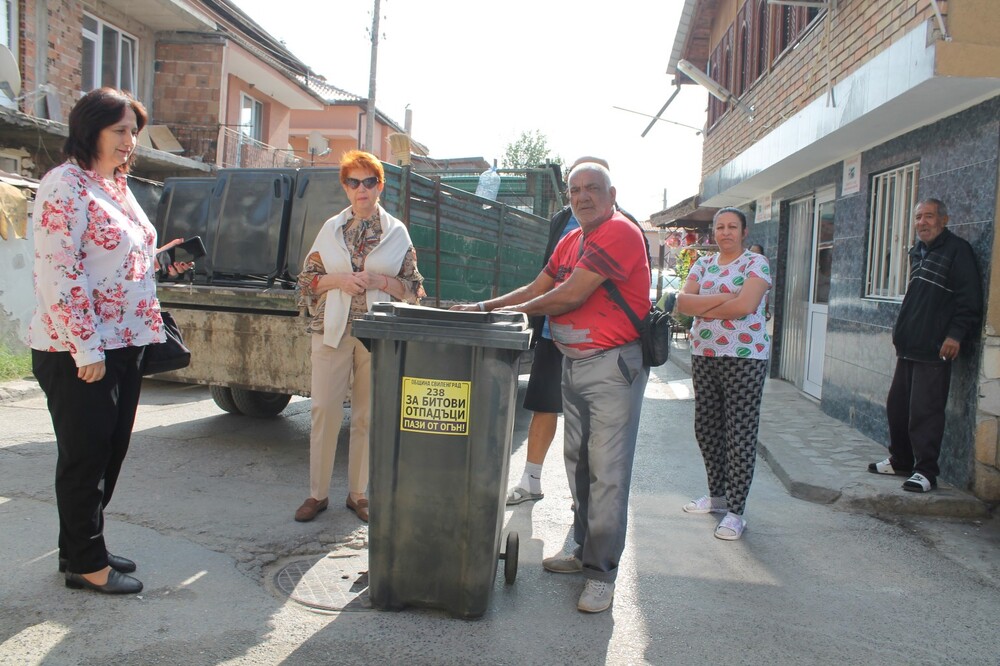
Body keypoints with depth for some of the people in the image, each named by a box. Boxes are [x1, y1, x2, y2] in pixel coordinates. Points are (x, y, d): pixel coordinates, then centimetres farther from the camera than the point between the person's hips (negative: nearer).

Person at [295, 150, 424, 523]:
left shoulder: (396, 232, 7)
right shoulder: (331, 228, 10)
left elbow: (413, 288, 6)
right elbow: (307, 278, 10)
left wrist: (380, 281, -12)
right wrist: (338, 280, -9)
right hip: (332, 330, 1)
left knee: (367, 414, 4)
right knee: (324, 409, 0)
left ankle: (358, 492, 17)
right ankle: (318, 493, 12)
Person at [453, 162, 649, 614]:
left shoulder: (620, 233, -13)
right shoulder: (570, 241, 16)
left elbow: (571, 295, -19)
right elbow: (537, 289, 17)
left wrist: (511, 312, -7)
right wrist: (484, 307, 4)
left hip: (613, 365, -9)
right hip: (573, 363, 9)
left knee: (607, 471, -5)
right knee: (578, 462, 14)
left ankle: (602, 572, 4)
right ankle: (584, 551, 26)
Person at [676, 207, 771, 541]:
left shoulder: (756, 263, -3)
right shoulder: (703, 264, 13)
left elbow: (745, 305, -19)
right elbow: (682, 302, -1)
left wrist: (703, 308, -8)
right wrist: (722, 298, -13)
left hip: (744, 357, -6)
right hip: (703, 356, 6)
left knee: (740, 434, -3)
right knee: (706, 429, 12)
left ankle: (735, 511, 3)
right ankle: (717, 495, 29)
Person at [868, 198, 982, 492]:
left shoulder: (957, 250, -6)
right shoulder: (917, 251, 18)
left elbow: (970, 300, -13)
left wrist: (956, 334, -19)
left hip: (934, 350, -8)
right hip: (908, 346, 9)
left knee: (925, 411, -7)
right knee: (897, 407, 13)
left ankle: (925, 471, 1)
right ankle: (899, 461, 26)